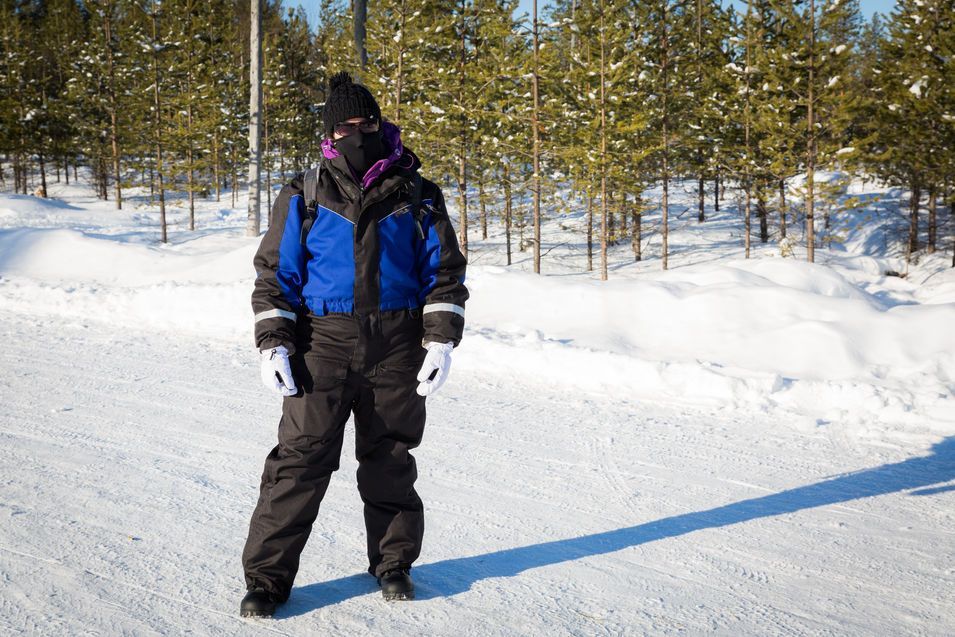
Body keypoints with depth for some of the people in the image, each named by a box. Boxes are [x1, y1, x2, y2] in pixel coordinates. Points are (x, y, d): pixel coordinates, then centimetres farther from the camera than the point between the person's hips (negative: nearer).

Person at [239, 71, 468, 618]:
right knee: (301, 458, -5)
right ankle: (268, 575, 4)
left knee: (391, 460, 10)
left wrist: (441, 341, -3)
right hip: (324, 342, -1)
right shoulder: (305, 197, 4)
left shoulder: (417, 197, 6)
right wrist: (273, 345, -4)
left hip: (397, 347, 1)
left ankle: (393, 563, 27)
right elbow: (275, 273, 6)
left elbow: (445, 272, 8)